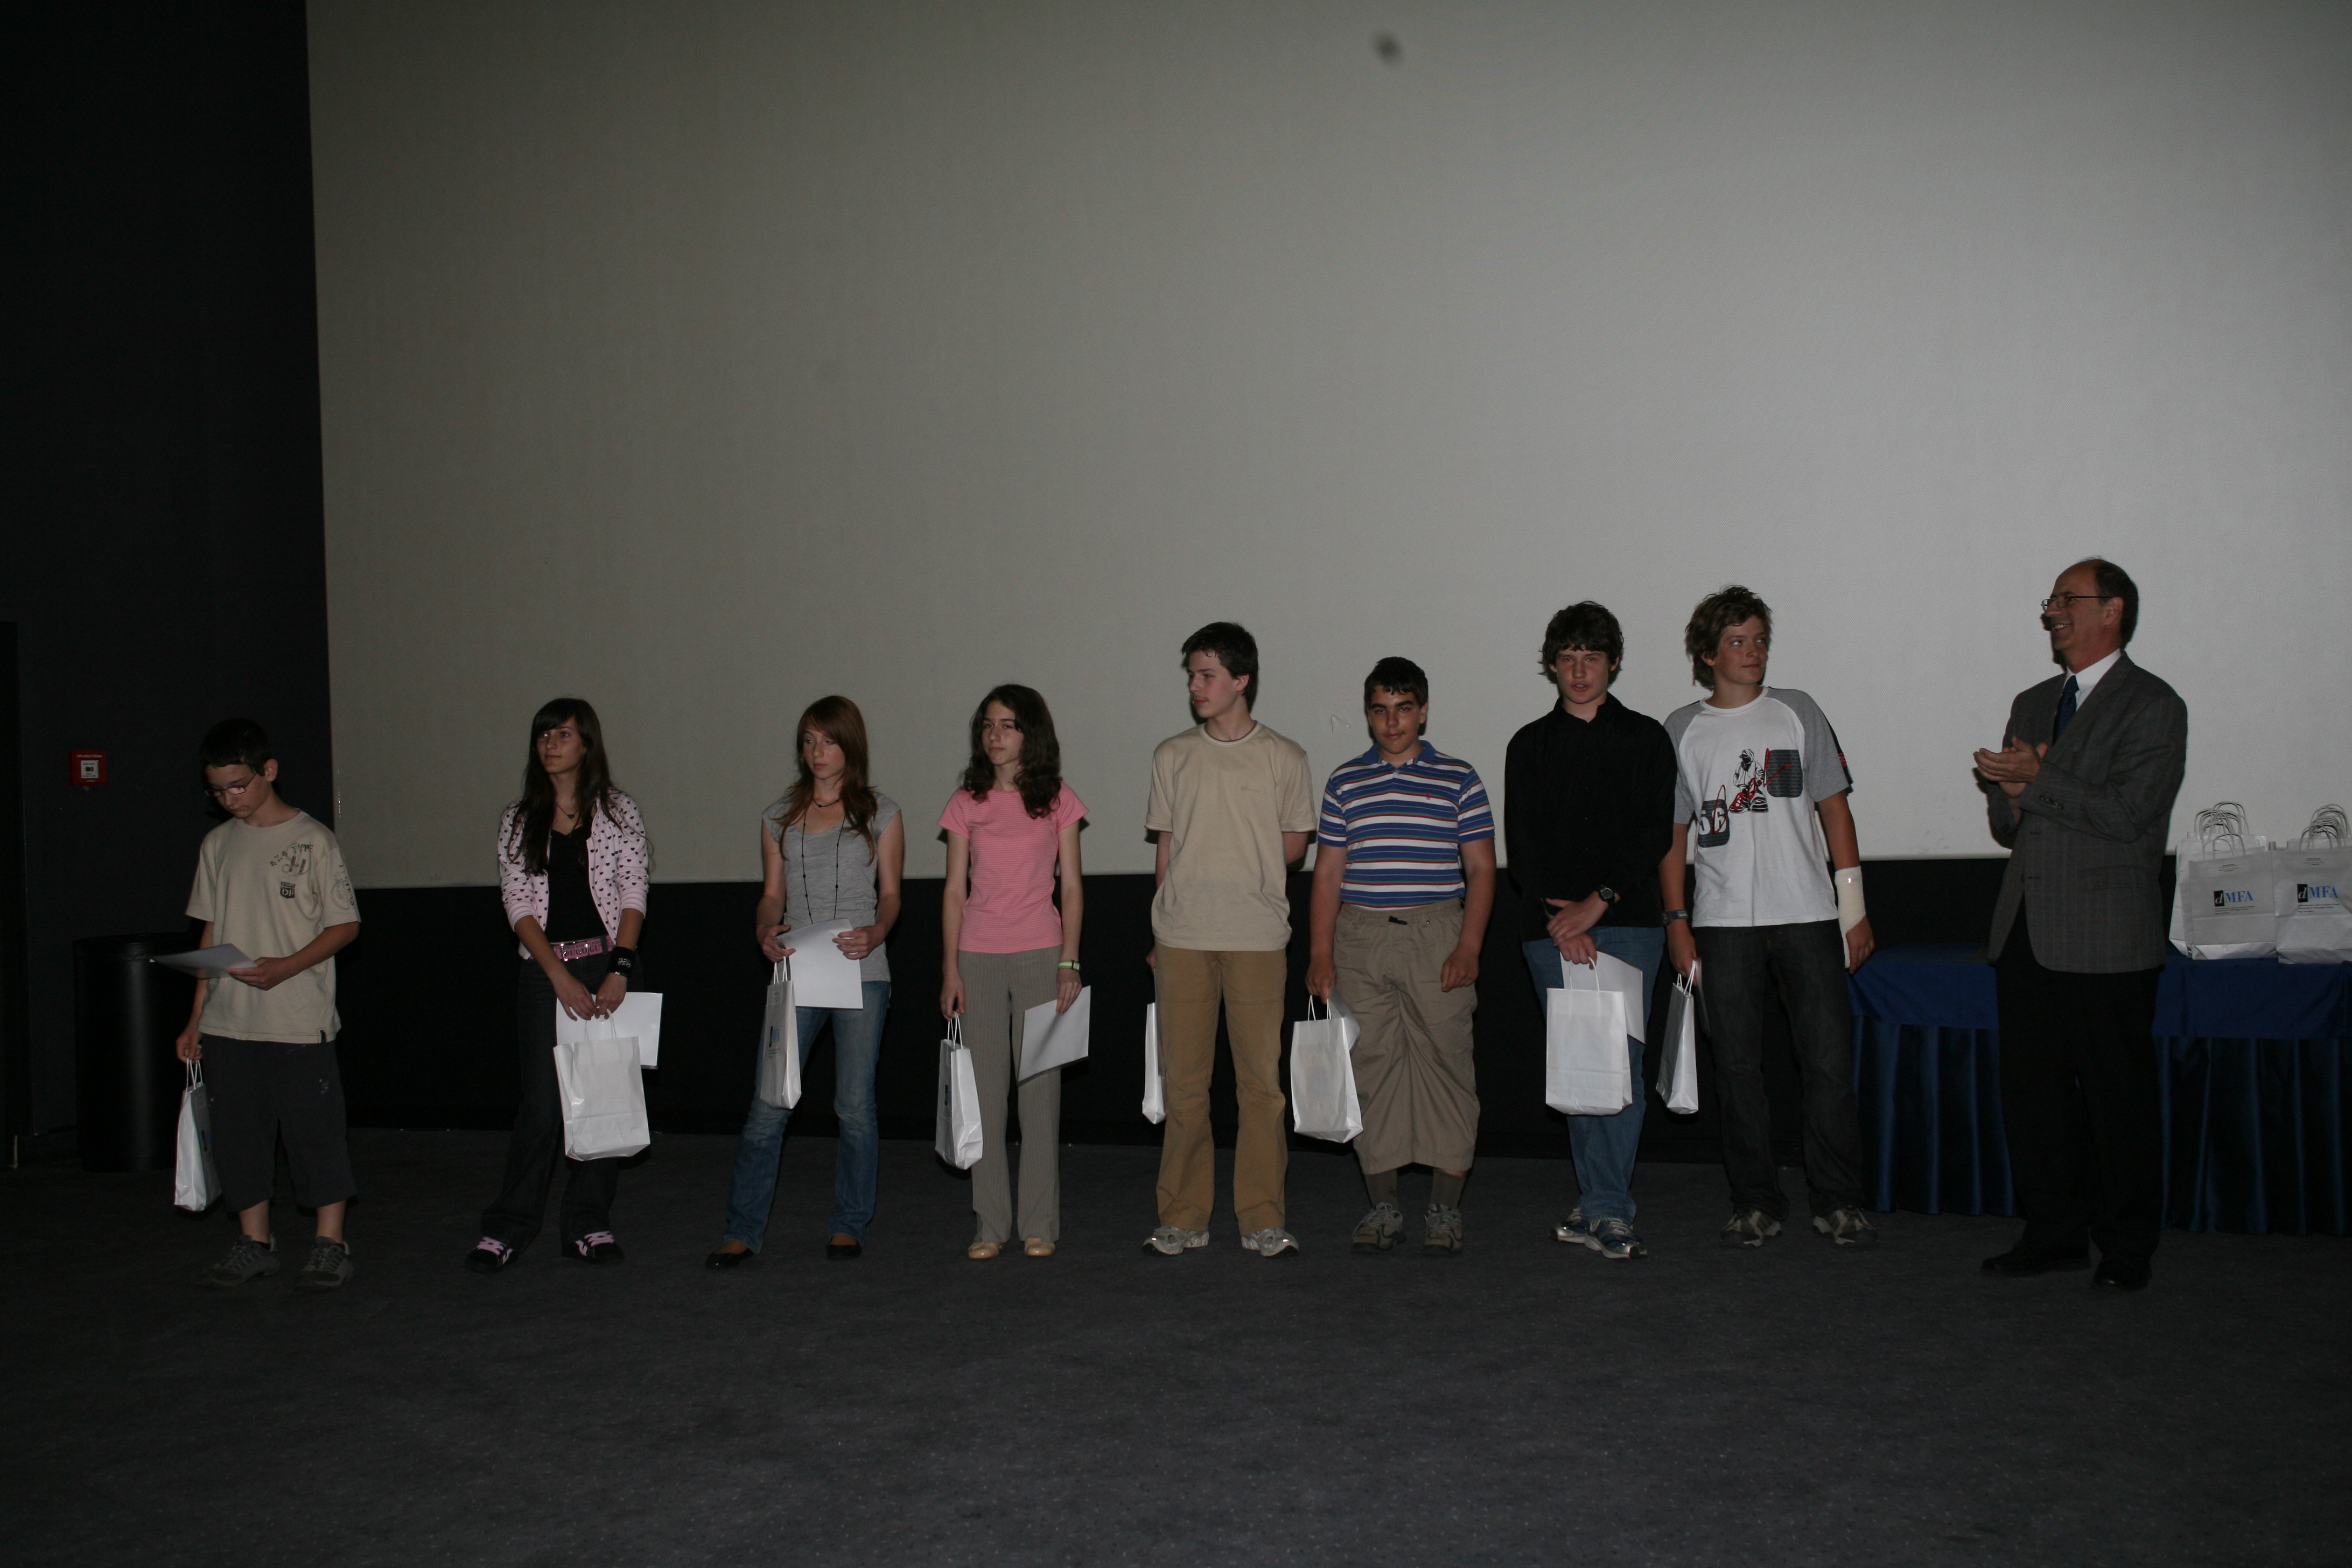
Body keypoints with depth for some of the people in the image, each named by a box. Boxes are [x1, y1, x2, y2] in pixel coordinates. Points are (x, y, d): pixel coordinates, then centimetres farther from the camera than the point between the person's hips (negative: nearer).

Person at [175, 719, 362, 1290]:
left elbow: (346, 926, -4)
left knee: (314, 1130, -2)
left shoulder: (313, 840, -4)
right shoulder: (217, 844, 11)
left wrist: (288, 966, -19)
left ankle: (330, 1245, 8)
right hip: (228, 1022, 5)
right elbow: (211, 933, 16)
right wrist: (195, 1017, 13)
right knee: (237, 1133, 9)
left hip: (300, 1021, -5)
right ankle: (254, 1244, 21)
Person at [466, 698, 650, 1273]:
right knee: (541, 1101, -4)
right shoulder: (518, 821, 9)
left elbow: (633, 897, 0)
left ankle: (589, 1225, 11)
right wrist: (562, 978, -9)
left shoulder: (618, 813, 6)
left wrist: (620, 970, -13)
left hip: (606, 965, 0)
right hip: (544, 971, 0)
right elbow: (519, 906, 2)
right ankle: (507, 1229, 5)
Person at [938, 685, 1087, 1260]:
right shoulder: (966, 804, 7)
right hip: (978, 958, 2)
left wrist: (1070, 962, -5)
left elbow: (1070, 887, 3)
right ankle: (991, 1225, 11)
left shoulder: (1058, 800, 4)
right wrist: (951, 968, 0)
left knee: (1040, 1085, 1)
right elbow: (955, 892, 7)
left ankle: (1039, 1224, 9)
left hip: (1040, 955, -1)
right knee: (984, 1088, 3)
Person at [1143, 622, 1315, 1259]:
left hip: (1257, 939, -1)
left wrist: (1243, 873, 4)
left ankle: (1262, 1219, 9)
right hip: (1182, 939, 2)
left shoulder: (1283, 757, 5)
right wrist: (1160, 933, 9)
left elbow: (1293, 846, 11)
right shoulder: (1173, 756, 10)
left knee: (1262, 1079, -1)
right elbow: (1166, 850, 12)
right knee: (1184, 1080, 3)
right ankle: (1183, 1218, 12)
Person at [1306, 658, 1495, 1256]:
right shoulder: (1345, 782, 10)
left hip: (1437, 937, -2)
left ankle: (1445, 1208, 9)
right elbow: (1328, 873, 10)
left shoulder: (1458, 779, 5)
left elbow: (1480, 870, 3)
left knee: (1445, 1066, -1)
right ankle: (1382, 1207, 13)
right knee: (1370, 1067, 4)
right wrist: (1319, 954, 3)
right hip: (1359, 939, 2)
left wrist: (1469, 947, -7)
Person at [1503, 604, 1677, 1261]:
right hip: (1551, 928, 1)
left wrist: (1598, 902, -11)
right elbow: (1521, 842, 5)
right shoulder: (1530, 746, 13)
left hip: (1629, 921, -1)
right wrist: (1561, 920, -8)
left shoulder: (1645, 738, 9)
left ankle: (1600, 1209, -3)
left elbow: (1656, 834, 0)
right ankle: (1608, 1209, 6)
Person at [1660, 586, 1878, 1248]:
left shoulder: (1797, 713, 7)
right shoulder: (1681, 732, 7)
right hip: (1723, 923, 0)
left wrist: (1854, 903, 2)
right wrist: (1676, 920, 2)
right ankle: (1755, 1204, 14)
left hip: (1808, 916, 0)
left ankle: (1837, 1201, 12)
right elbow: (1673, 832, 9)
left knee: (1829, 1060, -2)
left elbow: (1834, 807, 8)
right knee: (1737, 1068, 3)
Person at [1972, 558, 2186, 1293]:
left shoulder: (2152, 706, -4)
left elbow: (2129, 816, -14)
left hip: (2105, 936, -7)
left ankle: (2127, 1247, 13)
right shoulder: (2032, 704, 18)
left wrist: (2039, 781, -12)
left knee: (2118, 1094, 1)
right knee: (2032, 1087, 9)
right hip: (2027, 930, 7)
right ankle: (2054, 1232, 21)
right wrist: (2013, 793, -5)